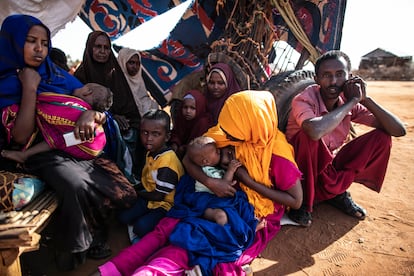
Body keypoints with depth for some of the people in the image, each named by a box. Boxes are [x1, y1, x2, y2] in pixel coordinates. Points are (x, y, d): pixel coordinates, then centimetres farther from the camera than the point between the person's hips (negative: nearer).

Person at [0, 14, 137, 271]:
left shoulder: (59, 76, 7)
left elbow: (100, 109, 3)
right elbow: (21, 138, -16)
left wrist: (90, 114, -21)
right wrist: (29, 87, -16)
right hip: (45, 155, -4)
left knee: (122, 190, -13)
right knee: (77, 186, -33)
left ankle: (94, 234, 15)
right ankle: (78, 248, -5)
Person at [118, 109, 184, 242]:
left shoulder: (167, 161, -28)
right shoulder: (151, 152, -1)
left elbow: (158, 196, -21)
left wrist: (137, 193, -6)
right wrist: (136, 190, -3)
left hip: (166, 203, -8)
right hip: (150, 195, 8)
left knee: (141, 227, -22)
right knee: (124, 217, 0)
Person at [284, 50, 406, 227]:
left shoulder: (350, 104, -5)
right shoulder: (304, 100, -22)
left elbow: (399, 130, -9)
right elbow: (315, 131, -46)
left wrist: (365, 99, -19)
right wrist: (352, 101, -30)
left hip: (329, 167, 6)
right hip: (302, 169, -5)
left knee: (381, 137, -8)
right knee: (308, 136, -36)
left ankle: (336, 191, -5)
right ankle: (303, 200, -15)